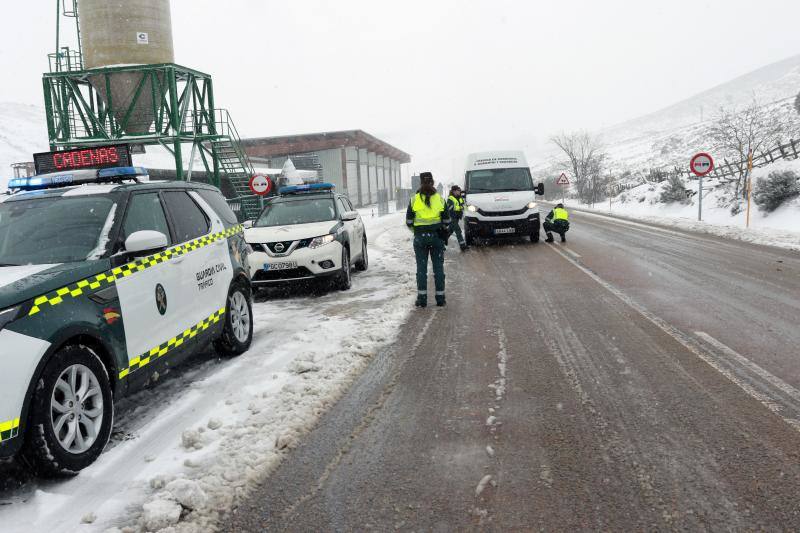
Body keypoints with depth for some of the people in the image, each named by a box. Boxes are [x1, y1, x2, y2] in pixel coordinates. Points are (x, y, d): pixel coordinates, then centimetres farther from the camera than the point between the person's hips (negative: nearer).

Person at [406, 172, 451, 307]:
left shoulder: (414, 199, -3)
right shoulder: (439, 199, 0)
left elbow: (409, 221, -1)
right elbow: (446, 221, 3)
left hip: (420, 237, -1)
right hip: (437, 236, 1)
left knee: (421, 267, 6)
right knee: (438, 267, 7)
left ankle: (422, 298, 6)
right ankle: (440, 298, 10)